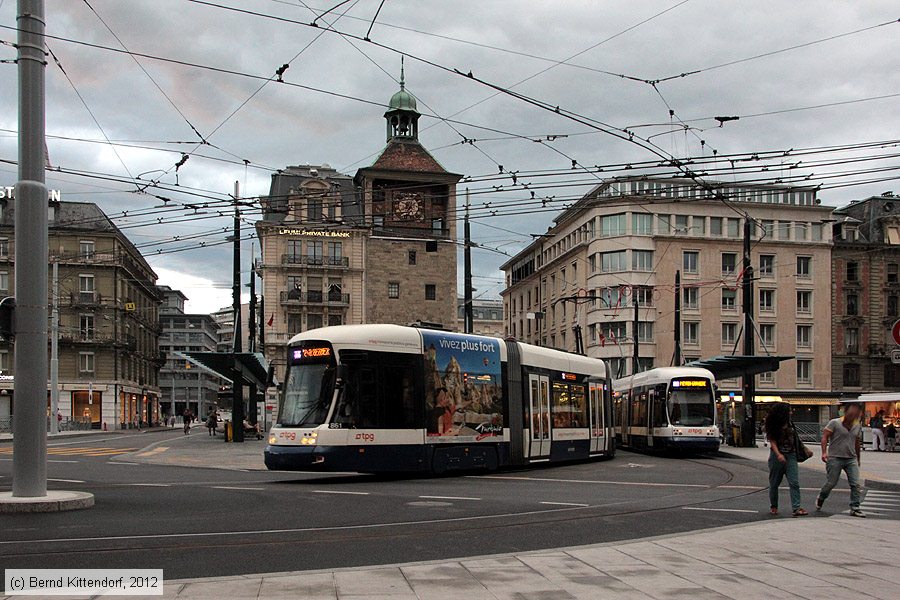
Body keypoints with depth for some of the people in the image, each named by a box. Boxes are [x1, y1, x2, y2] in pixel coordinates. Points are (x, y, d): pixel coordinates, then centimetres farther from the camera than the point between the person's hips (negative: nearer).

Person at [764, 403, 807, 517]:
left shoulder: (789, 424, 10)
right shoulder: (774, 426, -6)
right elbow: (772, 441, -12)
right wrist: (778, 454, -26)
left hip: (791, 455, 4)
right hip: (777, 456, -4)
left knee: (794, 482, -10)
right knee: (774, 483, 7)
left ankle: (796, 508, -15)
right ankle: (773, 506, 24)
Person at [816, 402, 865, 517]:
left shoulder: (857, 427, 11)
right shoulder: (834, 423, -6)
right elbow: (824, 436, -9)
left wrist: (858, 459, 27)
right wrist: (824, 452, -21)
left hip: (851, 459, 5)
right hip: (835, 458, -5)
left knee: (855, 484, -6)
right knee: (831, 483, 1)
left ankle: (855, 508, 0)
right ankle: (820, 499, 28)